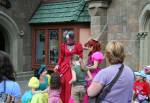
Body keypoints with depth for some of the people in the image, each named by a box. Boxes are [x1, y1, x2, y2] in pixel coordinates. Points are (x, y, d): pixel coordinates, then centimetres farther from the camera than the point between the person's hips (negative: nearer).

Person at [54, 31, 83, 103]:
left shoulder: (78, 45, 0)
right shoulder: (63, 46, 6)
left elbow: (80, 57, 1)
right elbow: (61, 57, 11)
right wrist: (58, 65, 0)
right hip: (65, 66, 2)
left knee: (72, 85, -5)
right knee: (63, 84, -2)